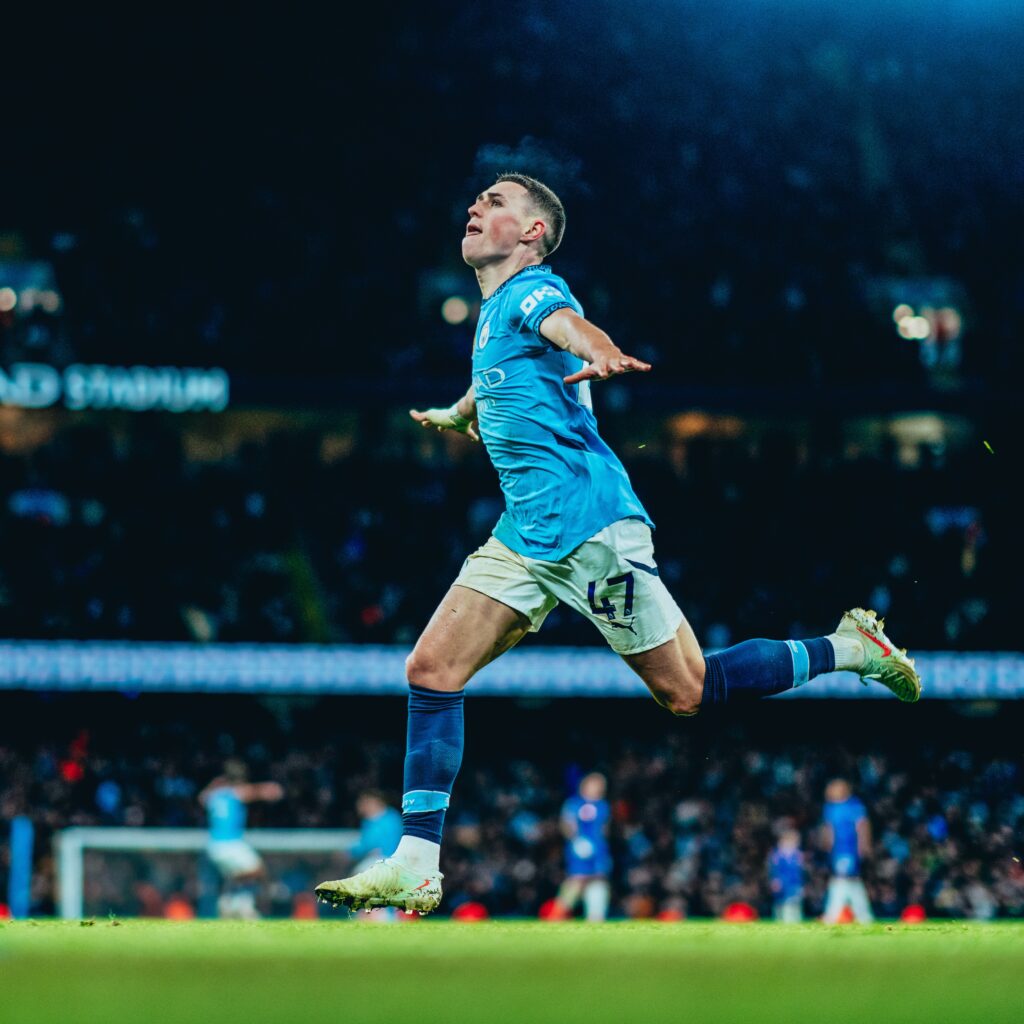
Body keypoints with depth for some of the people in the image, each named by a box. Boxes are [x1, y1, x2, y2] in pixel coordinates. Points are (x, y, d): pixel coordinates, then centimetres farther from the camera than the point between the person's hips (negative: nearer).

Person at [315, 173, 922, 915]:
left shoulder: (533, 290, -9)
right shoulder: (492, 312, 18)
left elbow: (567, 325, -35)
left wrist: (599, 355, -58)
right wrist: (460, 412, 62)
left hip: (589, 525, -8)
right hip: (525, 537, 8)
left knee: (686, 692, -3)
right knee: (432, 670, -5)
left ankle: (851, 648, 17)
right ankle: (416, 869, -5)